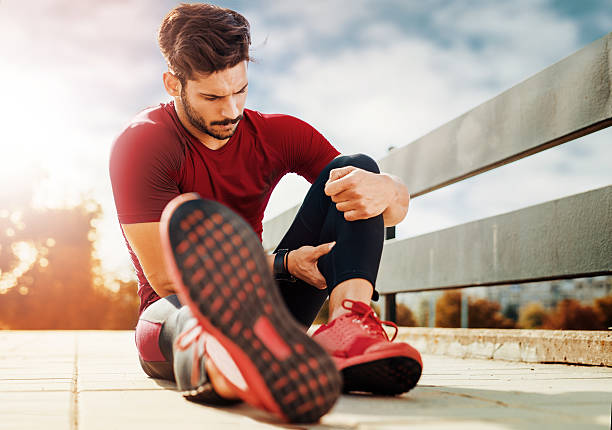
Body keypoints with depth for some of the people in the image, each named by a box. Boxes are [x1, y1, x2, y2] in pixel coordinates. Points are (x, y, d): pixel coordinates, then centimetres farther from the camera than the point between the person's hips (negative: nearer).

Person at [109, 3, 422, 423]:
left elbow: (400, 204, 1)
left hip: (260, 307, 5)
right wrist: (283, 264, -19)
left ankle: (349, 327, -39)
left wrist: (384, 190, -26)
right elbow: (165, 278, -16)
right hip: (171, 312, -4)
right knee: (188, 219, -39)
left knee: (355, 165, -11)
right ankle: (210, 356, -76)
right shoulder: (140, 144, -9)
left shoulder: (278, 134, 4)